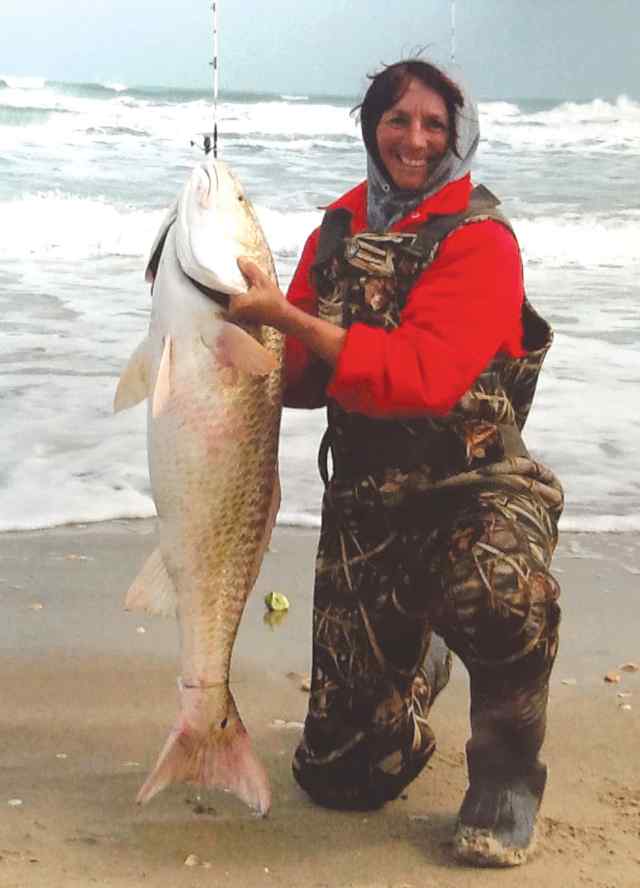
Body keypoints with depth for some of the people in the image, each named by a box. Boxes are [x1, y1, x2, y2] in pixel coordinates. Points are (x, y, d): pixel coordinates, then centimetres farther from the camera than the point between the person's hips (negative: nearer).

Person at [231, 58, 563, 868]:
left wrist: (286, 315, -27)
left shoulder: (481, 241, -11)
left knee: (505, 594, -43)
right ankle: (418, 665, 42)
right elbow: (302, 376, 10)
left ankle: (505, 781, -12)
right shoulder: (337, 231, 7)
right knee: (340, 777, 8)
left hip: (475, 490, -4)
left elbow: (423, 377, -26)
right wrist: (245, 319, -8)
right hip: (363, 506, 4)